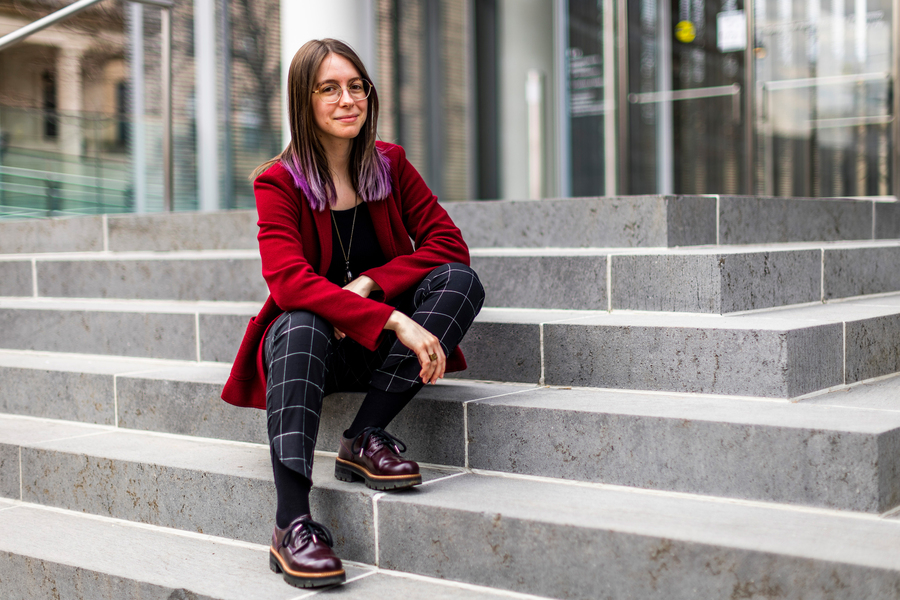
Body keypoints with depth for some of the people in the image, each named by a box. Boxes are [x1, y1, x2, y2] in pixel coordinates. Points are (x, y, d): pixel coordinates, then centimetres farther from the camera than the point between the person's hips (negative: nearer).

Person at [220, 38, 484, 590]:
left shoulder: (391, 165, 2)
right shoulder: (278, 182, -9)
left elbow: (449, 243, -6)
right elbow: (289, 281, -24)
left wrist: (368, 284, -21)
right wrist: (394, 320, -35)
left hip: (381, 346, 3)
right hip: (316, 343, -3)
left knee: (460, 279, -22)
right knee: (300, 326, -38)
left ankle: (365, 438, -25)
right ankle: (292, 523, -46)